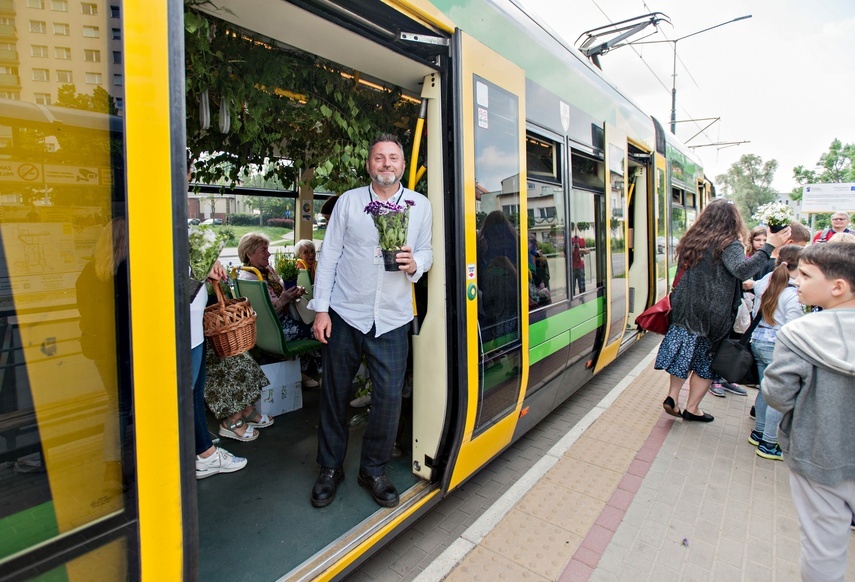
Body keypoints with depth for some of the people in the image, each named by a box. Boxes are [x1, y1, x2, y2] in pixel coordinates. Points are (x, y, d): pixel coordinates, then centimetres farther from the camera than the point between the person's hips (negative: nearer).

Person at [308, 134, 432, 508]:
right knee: (335, 393, 10)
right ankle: (330, 468, 31)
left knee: (389, 396, 0)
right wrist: (321, 309, -4)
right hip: (344, 313, 0)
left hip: (392, 319, 1)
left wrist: (414, 263, -12)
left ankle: (373, 470, 25)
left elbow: (426, 252, 12)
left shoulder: (420, 205, 8)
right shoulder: (348, 201, 4)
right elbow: (329, 256, 2)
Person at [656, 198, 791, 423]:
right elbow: (741, 270, -29)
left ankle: (672, 396, 12)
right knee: (706, 361, 10)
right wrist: (769, 246, -29)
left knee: (683, 354, 18)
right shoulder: (729, 245, -12)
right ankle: (691, 409, 18)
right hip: (712, 316, -5)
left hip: (684, 310, 5)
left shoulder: (692, 240, 7)